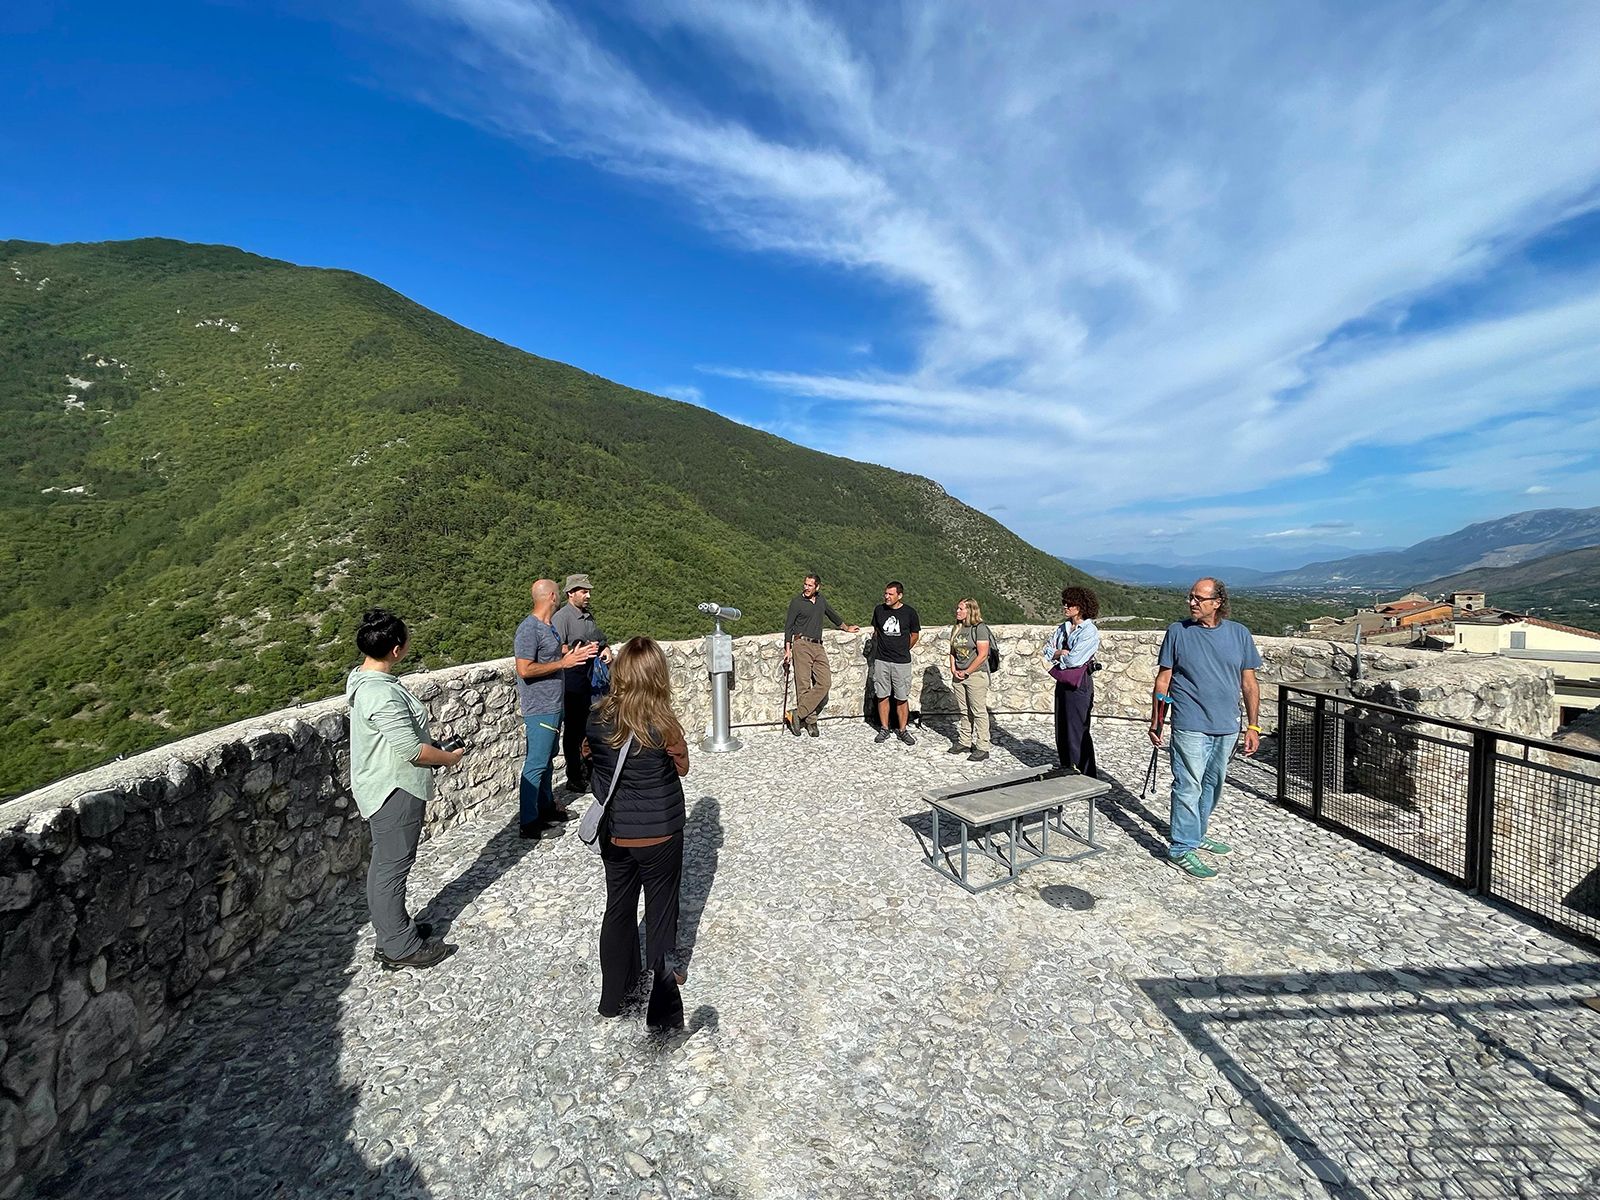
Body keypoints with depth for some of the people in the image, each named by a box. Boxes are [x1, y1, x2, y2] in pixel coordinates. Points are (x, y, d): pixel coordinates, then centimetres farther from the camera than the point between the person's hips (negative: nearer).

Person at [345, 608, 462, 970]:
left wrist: (433, 744, 13)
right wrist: (449, 757, -10)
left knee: (385, 863, 21)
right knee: (392, 867, 4)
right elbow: (412, 750, -26)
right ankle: (400, 947, 19)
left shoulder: (365, 679, 4)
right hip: (395, 791, -10)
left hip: (385, 787, 10)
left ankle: (392, 930, 37)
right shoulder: (382, 694, -29)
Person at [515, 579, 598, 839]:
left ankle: (546, 806, 33)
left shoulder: (549, 626, 11)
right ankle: (528, 822, 7)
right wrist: (563, 663, -21)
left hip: (553, 705, 10)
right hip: (539, 708, -10)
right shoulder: (529, 629, -19)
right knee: (536, 764, -3)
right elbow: (525, 670, -24)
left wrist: (576, 653, 9)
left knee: (547, 758, 19)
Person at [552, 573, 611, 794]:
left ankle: (587, 773, 28)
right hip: (572, 683, -7)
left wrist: (606, 649, 5)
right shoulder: (562, 617, -12)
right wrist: (584, 649, -21)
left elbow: (600, 638, 24)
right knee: (573, 732, 4)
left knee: (588, 729, 15)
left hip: (591, 681, 7)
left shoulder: (588, 615, 12)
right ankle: (574, 780, 15)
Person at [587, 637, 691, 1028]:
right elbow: (682, 768, -6)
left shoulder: (598, 720, -12)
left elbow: (594, 765, 3)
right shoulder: (663, 726, -23)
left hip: (614, 834, 4)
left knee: (618, 909, 22)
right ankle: (662, 1005, 34)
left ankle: (613, 995, 41)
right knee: (661, 912, 16)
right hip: (659, 835, -3)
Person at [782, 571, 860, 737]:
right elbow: (788, 626, 2)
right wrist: (788, 649, -5)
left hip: (818, 647, 5)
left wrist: (847, 628, 43)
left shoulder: (820, 600, 16)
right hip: (801, 644, -5)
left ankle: (798, 714, -6)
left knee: (825, 682, -9)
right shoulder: (797, 602, 2)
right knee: (803, 685, -7)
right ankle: (810, 720, 2)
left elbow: (832, 615, 32)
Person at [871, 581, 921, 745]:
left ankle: (902, 730, 18)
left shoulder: (909, 612, -5)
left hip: (902, 662, -2)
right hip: (881, 661, 2)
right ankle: (884, 729, 20)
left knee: (902, 699, 4)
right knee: (882, 696, 7)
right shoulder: (879, 610, 1)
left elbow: (915, 635, 9)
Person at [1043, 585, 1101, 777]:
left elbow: (1074, 660, -20)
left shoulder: (1090, 632, -12)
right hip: (1062, 681, 8)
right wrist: (1063, 652, -11)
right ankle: (1066, 768, 26)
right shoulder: (1062, 628, 11)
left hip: (1079, 683, -7)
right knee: (1062, 728, 13)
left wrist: (1057, 654, -3)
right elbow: (1047, 651, 7)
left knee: (1077, 730, -4)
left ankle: (1087, 775, 7)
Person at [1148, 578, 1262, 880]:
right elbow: (1163, 679, -1)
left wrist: (1253, 725, 4)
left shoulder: (1239, 633, 3)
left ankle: (1198, 834, 35)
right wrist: (1155, 721, -2)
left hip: (1227, 727, 4)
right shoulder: (1178, 631, -4)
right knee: (1189, 786, -3)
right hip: (1191, 726, -4)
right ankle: (1182, 849, 6)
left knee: (1212, 785, 17)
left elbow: (1249, 682, 7)